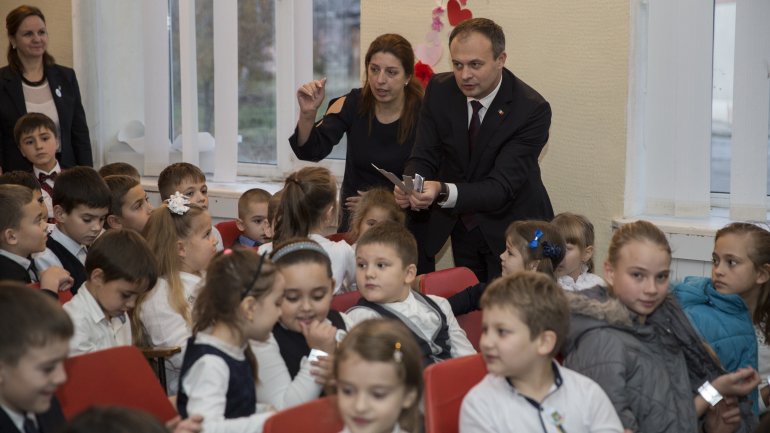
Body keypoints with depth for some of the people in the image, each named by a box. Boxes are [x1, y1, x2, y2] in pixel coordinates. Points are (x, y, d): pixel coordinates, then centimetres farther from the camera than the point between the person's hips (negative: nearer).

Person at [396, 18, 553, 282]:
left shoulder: (532, 109, -24)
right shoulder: (439, 90, -9)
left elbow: (501, 187, -28)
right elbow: (423, 158, -8)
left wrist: (443, 192, -44)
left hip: (511, 230, -4)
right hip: (461, 227, 4)